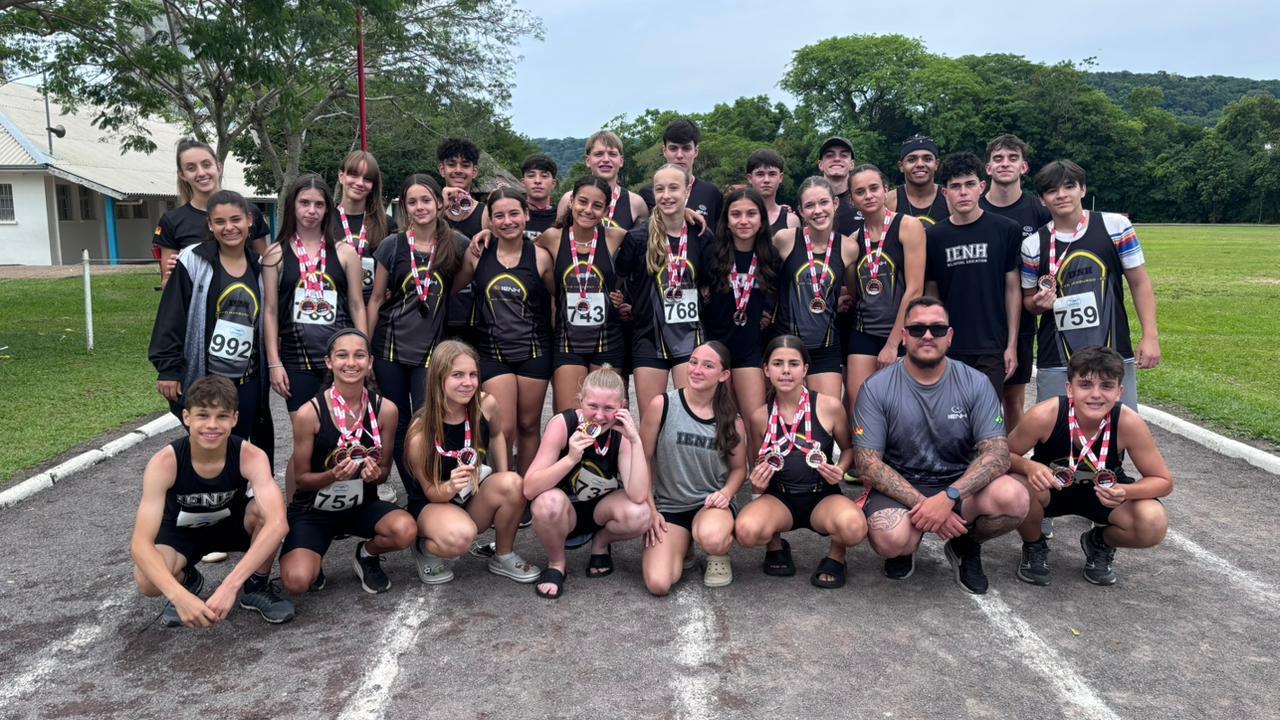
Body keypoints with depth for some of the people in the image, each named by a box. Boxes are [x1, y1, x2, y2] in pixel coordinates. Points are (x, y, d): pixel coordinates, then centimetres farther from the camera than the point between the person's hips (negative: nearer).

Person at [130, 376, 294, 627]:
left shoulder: (250, 456, -31)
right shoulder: (164, 463, -31)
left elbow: (278, 523, -44)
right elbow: (140, 543, -35)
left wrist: (230, 585, -53)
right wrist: (180, 595, -51)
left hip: (232, 522, 0)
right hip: (181, 531, 0)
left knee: (264, 510, -33)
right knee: (148, 581, -31)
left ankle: (256, 587, -6)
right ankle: (189, 581, 6)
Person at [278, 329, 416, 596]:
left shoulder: (385, 409, -9)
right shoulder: (309, 413, -16)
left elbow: (384, 473, 3)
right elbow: (301, 479, -7)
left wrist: (375, 474, -22)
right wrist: (333, 475, -27)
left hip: (361, 505, 2)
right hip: (312, 510, -2)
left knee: (406, 530, -30)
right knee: (296, 582, -28)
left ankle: (367, 554, 6)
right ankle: (311, 561, 12)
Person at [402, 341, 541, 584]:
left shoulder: (487, 405, -15)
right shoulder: (420, 433, -25)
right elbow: (431, 492, -14)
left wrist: (504, 485, 1)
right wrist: (451, 486, -37)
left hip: (476, 499, 4)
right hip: (432, 504, -4)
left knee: (513, 483, -28)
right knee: (460, 536, -37)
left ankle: (504, 557, -2)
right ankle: (424, 549, 2)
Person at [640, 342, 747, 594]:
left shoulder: (732, 421, -3)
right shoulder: (662, 405, -9)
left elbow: (738, 468, 10)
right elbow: (642, 460, -2)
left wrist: (726, 493, -11)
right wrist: (649, 509, -6)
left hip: (711, 503, 0)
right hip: (667, 506, 1)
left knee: (712, 539, -39)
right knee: (658, 584, -20)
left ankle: (719, 555, 3)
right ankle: (682, 547, 17)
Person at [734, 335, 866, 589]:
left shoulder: (829, 406, -8)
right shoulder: (760, 416, -3)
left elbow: (848, 448, 10)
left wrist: (840, 469, -12)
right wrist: (758, 484, -11)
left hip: (823, 496, -1)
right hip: (780, 499, 2)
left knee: (853, 526, -36)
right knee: (746, 531, -32)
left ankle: (836, 556, 3)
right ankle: (776, 547, 8)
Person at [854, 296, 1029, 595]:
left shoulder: (976, 384, -2)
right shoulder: (876, 388, -7)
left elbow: (997, 453, -11)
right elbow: (868, 464, -12)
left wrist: (948, 498, -27)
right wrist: (923, 504, -24)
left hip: (959, 484, 2)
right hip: (899, 488, -2)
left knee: (1014, 498, -28)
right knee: (889, 539, -35)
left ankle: (966, 545, 7)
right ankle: (905, 548, 8)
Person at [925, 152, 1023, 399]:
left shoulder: (1006, 230, -1)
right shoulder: (933, 236, 3)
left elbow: (1012, 289, 3)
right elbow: (931, 292, 8)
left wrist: (1012, 344, -1)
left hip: (991, 348, -1)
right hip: (948, 348, 1)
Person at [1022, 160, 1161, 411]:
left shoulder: (1116, 226, -1)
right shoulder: (1033, 245, 1)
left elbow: (1139, 282, 4)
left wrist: (1150, 336, -3)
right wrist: (1039, 303, -11)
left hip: (1115, 356, 0)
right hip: (1056, 363, 0)